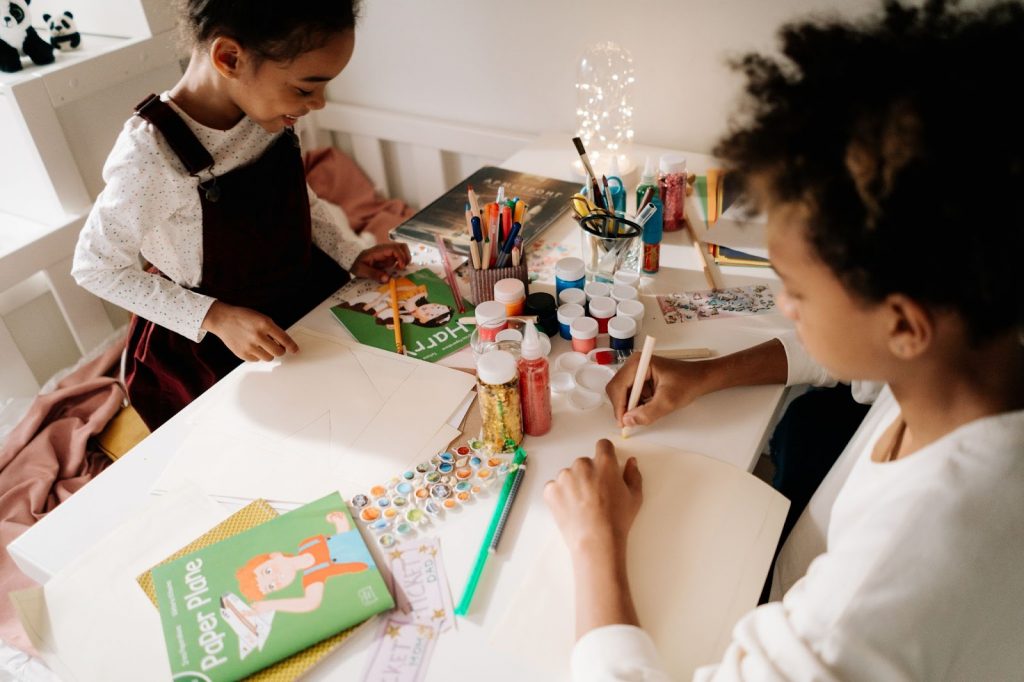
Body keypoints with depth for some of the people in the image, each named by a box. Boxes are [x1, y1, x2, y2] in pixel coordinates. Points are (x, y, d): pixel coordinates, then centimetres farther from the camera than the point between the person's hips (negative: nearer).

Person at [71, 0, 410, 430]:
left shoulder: (265, 103, -14)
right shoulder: (152, 155, -32)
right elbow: (96, 268, -19)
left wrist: (351, 256, -4)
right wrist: (215, 318, -26)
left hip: (310, 295, 5)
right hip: (213, 350, -5)